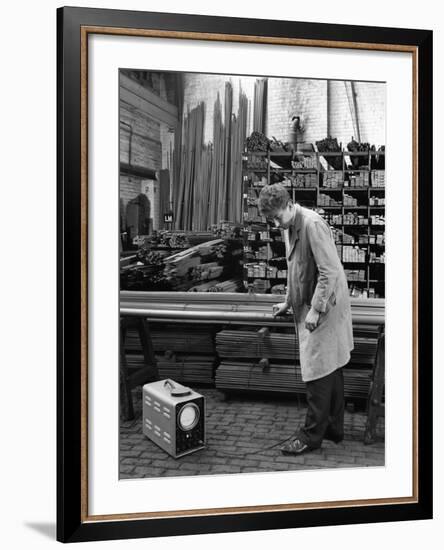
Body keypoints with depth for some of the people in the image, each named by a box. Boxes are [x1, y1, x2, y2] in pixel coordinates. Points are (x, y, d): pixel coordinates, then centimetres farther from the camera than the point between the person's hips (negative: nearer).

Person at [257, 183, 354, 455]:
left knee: (318, 371, -3)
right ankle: (334, 428, 26)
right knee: (331, 369, 16)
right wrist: (288, 302, 17)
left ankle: (312, 435, 7)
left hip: (324, 305, -10)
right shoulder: (290, 227, 11)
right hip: (309, 305, 10)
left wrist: (316, 309, -22)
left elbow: (329, 271, -23)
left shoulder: (313, 224, -19)